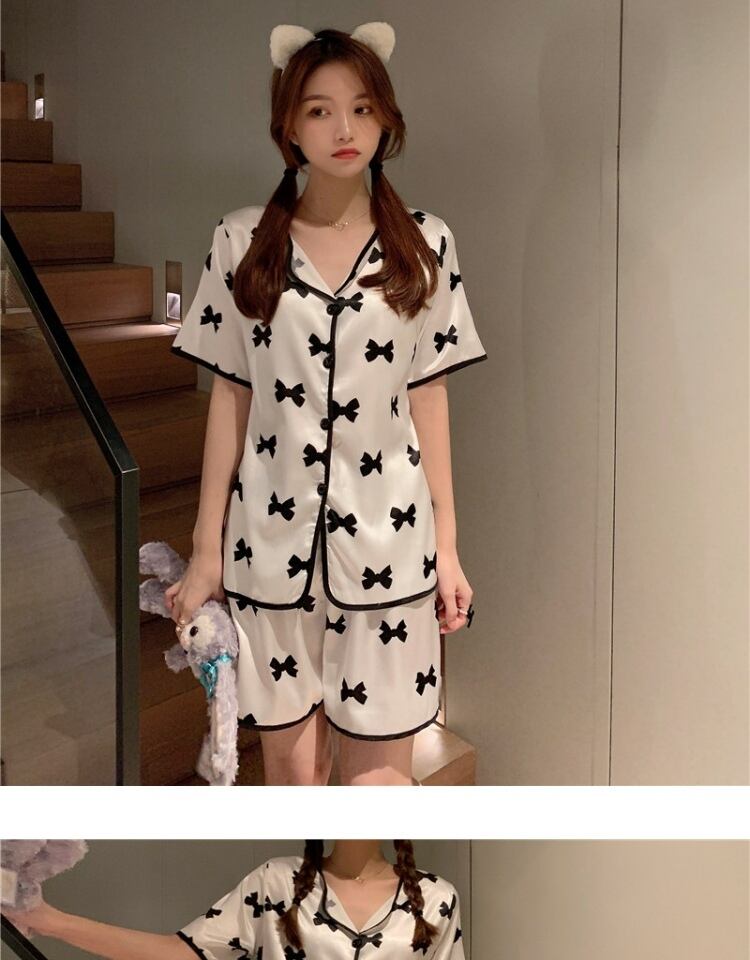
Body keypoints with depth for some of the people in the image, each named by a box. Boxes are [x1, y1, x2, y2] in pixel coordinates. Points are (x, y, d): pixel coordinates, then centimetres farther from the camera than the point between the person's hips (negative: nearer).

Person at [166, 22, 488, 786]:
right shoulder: (241, 243, 0)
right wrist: (206, 549, 3)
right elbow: (230, 398, 3)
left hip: (386, 539, 0)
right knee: (290, 763, 11)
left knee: (380, 767, 3)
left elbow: (428, 396, 5)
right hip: (272, 537, 1)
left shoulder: (425, 244, 1)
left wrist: (447, 545, 5)